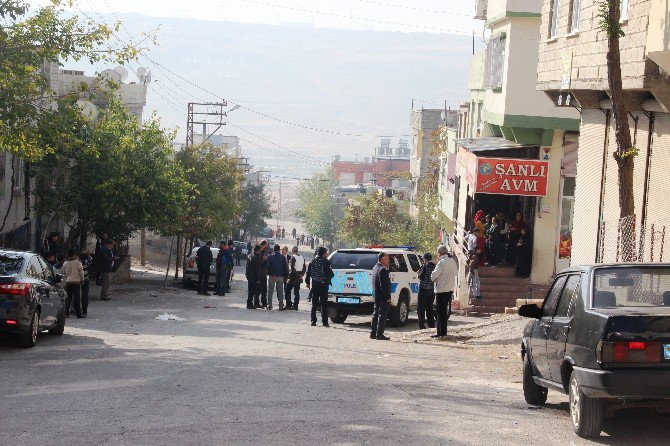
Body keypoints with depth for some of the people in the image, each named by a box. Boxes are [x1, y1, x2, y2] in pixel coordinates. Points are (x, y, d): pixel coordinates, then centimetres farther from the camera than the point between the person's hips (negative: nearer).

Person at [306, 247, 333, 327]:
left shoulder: (313, 262, 6)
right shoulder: (326, 262, -9)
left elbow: (308, 273, 8)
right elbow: (330, 273, -10)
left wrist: (308, 282, 18)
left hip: (314, 285, 4)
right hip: (323, 285, -4)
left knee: (314, 304, 9)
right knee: (324, 304, 0)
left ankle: (313, 321, 5)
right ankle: (324, 322, -3)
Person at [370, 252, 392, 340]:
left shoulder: (375, 268, 12)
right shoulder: (382, 270, -19)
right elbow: (384, 285, -22)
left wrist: (387, 269, 7)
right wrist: (387, 298, -19)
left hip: (376, 296, 10)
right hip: (383, 297, -10)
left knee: (376, 314, 16)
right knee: (382, 315, -4)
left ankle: (373, 333, 21)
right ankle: (379, 334, -3)